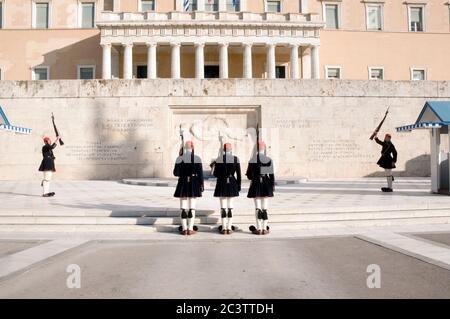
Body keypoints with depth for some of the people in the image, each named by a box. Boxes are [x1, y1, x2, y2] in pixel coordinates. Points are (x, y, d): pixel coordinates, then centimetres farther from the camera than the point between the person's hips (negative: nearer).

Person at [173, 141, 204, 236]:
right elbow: (200, 173, -6)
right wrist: (202, 184, 2)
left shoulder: (179, 158, -3)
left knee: (183, 208, 6)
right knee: (192, 208, 4)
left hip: (183, 184, 1)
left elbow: (176, 173, -4)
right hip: (194, 185, -1)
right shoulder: (197, 158, -5)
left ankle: (184, 229, 8)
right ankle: (190, 229, 6)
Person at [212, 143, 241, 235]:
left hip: (222, 184, 0)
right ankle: (229, 228, 6)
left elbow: (215, 174, -2)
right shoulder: (236, 159, -3)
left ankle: (224, 228, 5)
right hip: (232, 184, 0)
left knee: (223, 207, 4)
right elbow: (238, 174, -3)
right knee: (230, 207, 5)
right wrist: (239, 185, 5)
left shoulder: (218, 159, -4)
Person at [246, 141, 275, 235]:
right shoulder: (269, 159, -1)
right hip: (266, 184, 2)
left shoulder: (253, 159, -8)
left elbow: (249, 174, -8)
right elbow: (271, 174, 0)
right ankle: (264, 229, 11)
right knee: (265, 208, 8)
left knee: (258, 208, 3)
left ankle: (259, 229, 5)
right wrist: (273, 185, 10)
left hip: (256, 184, -2)